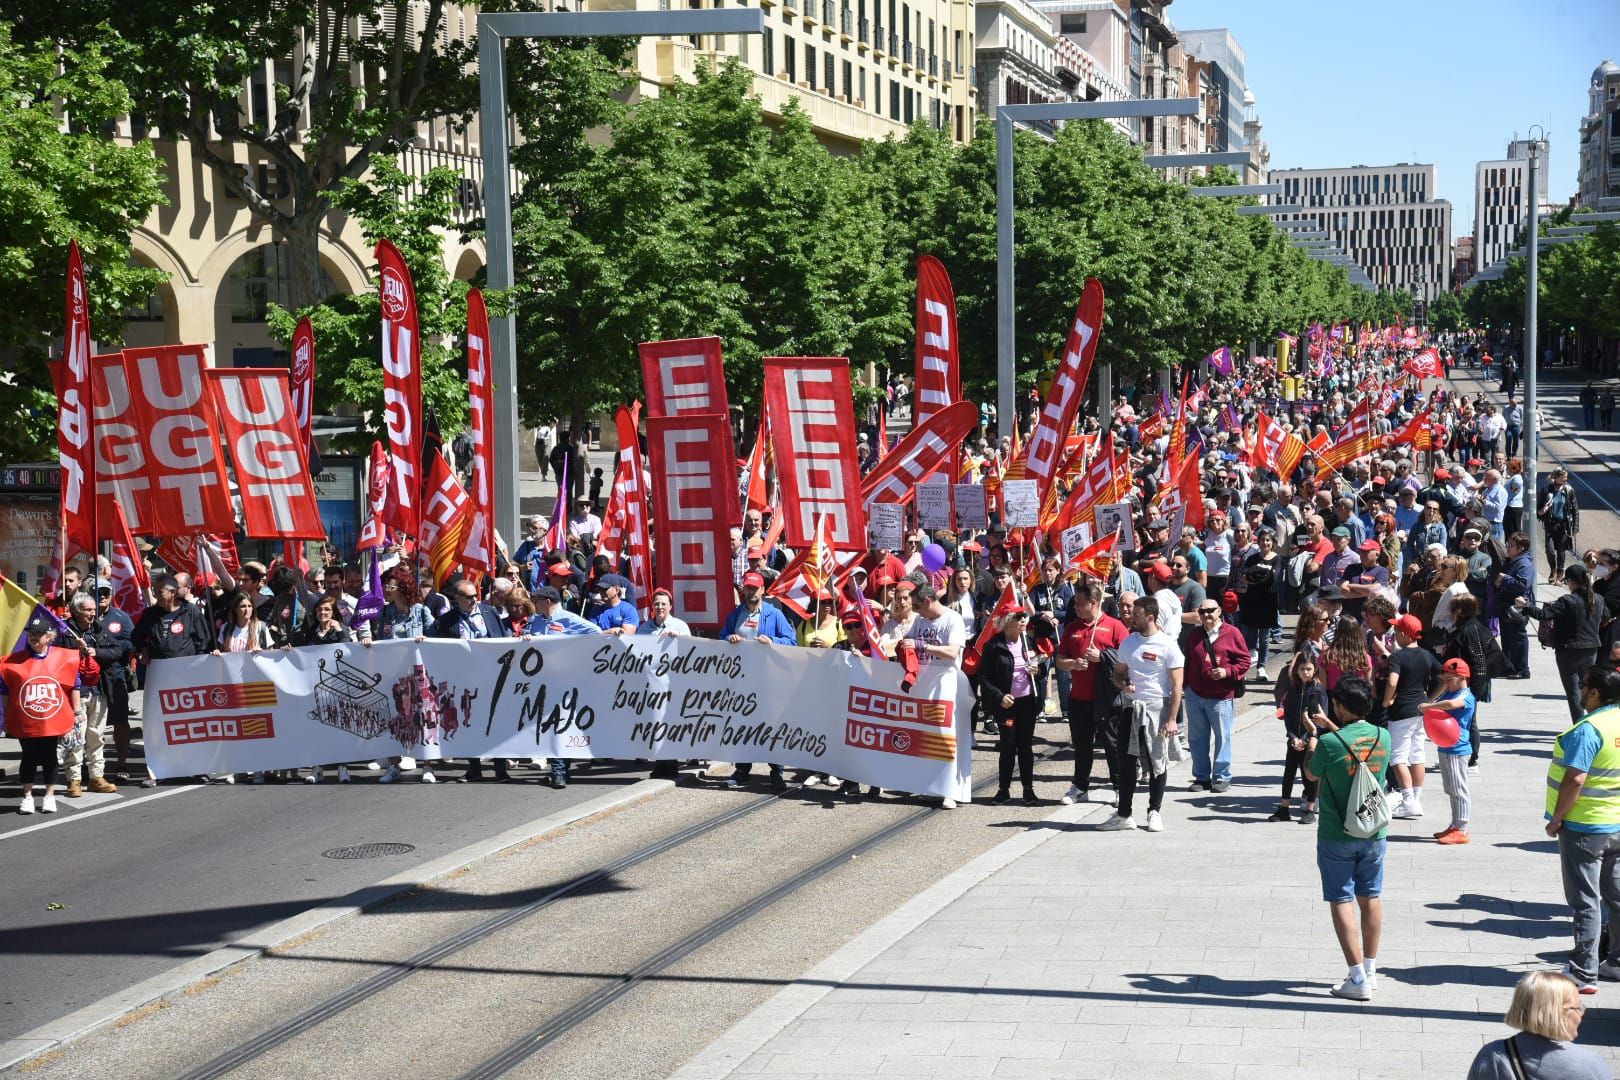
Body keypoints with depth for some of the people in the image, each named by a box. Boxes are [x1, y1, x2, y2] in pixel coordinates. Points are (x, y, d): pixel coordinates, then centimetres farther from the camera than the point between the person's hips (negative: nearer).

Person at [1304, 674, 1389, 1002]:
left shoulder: (1329, 743, -19)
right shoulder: (1383, 738, -5)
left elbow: (1311, 775, 0)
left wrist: (1311, 742, 15)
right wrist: (1333, 728, 24)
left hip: (1337, 836, -5)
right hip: (1374, 833, 5)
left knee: (1342, 902, 0)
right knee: (1371, 898, 15)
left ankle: (1358, 979, -4)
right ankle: (1370, 970, 25)